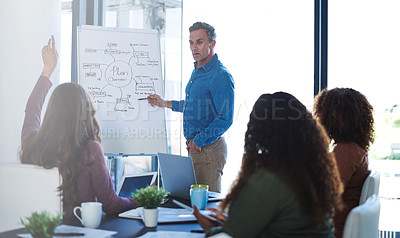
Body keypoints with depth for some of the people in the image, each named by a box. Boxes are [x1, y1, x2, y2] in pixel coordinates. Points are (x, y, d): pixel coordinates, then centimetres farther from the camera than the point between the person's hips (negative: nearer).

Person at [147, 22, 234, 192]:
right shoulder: (197, 72, 15)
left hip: (208, 150, -10)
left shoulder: (220, 76, -16)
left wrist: (199, 141, -17)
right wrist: (165, 103, 23)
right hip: (195, 147, 10)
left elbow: (225, 119, -21)